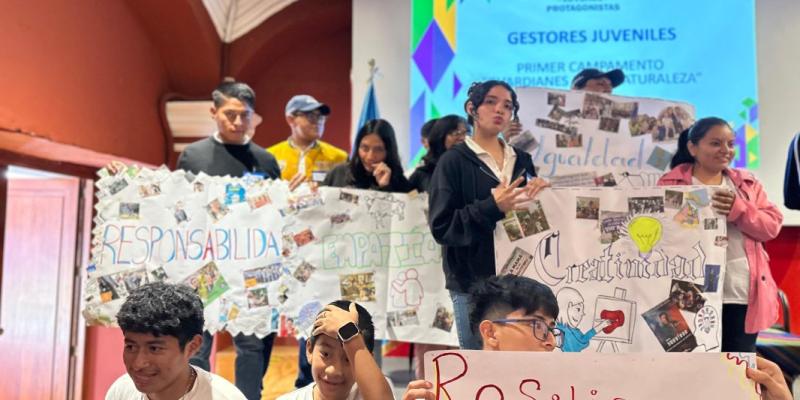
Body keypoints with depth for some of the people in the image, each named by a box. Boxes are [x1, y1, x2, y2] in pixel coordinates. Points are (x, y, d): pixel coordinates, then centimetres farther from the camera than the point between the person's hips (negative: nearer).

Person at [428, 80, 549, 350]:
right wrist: (491, 207, -22)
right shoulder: (454, 161, -2)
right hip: (473, 285, -4)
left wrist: (540, 194, -4)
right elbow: (441, 227, -10)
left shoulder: (521, 160, 13)